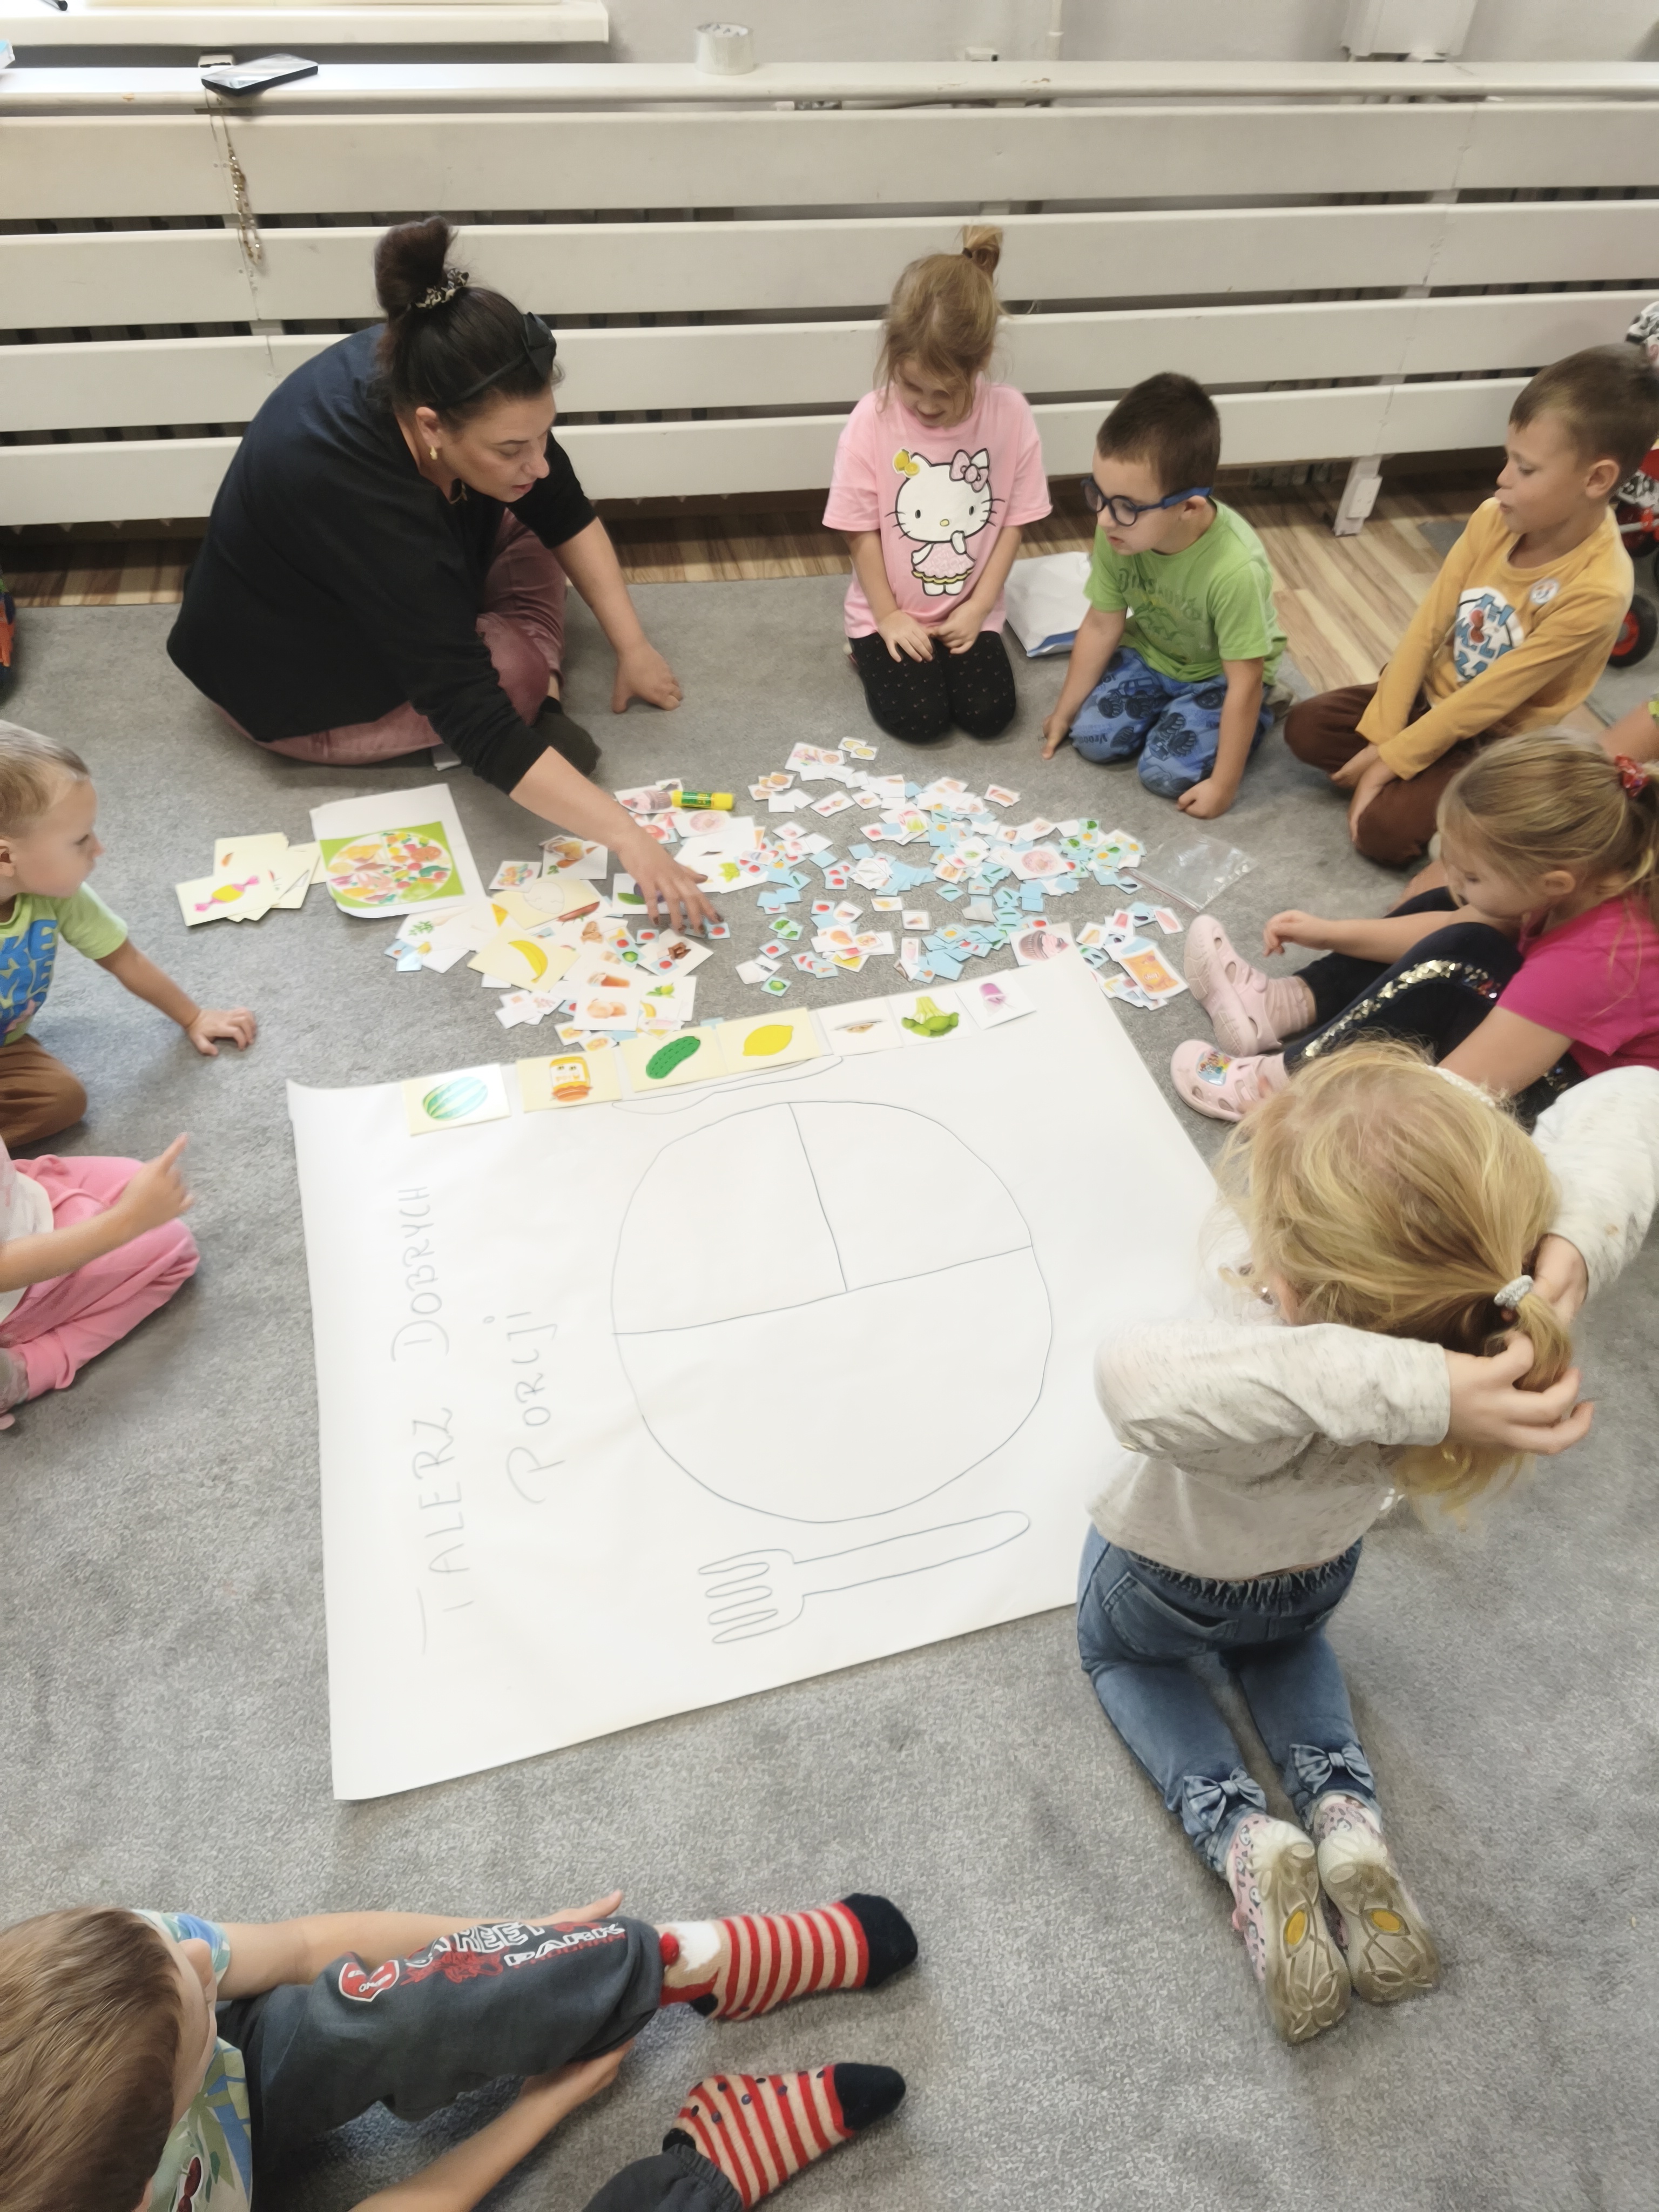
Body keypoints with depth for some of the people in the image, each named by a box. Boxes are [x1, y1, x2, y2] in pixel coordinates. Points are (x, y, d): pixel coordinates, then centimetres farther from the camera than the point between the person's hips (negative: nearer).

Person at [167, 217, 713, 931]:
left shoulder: (425, 374, -21)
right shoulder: (358, 495, -40)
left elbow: (565, 509, -7)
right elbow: (476, 721, -42)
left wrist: (632, 646, -11)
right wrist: (625, 836, -44)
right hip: (289, 684, -7)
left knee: (529, 524, -6)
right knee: (518, 669, -25)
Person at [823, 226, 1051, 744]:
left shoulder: (1009, 414, -11)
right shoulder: (872, 419, -16)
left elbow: (1013, 521, -4)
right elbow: (861, 530, -9)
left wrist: (977, 608, -9)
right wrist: (887, 617, -10)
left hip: (969, 610, 2)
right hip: (894, 612, -1)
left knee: (990, 715, -12)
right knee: (918, 720, -15)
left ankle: (947, 654, 18)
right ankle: (872, 647, 15)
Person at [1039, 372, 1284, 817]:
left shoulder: (1235, 569, -39)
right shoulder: (1118, 533, -25)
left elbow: (1244, 682, -29)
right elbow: (1102, 626, -8)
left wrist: (1224, 785, -24)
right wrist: (1064, 712, 1)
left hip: (1219, 676, -4)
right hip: (1150, 655, 4)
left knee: (1167, 773, -18)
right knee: (1092, 738, -11)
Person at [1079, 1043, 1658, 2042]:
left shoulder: (1278, 1416, -52)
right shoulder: (1504, 1314, -39)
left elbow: (1136, 1377, -74)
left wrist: (1411, 1390, -70)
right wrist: (1577, 1244, -53)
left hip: (1161, 1583, -4)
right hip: (1320, 1571, 4)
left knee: (1122, 1655, 33)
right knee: (1287, 1638, 40)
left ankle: (1242, 1835, 10)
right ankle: (1347, 1817, 16)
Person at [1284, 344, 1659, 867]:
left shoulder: (1596, 590, -28)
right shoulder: (1494, 519, -12)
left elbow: (1488, 700, -25)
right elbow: (1427, 626, -9)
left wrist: (1389, 760, -22)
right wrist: (1380, 736, -15)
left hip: (1493, 742, -6)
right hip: (1433, 696, 6)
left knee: (1383, 828, -24)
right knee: (1304, 727, -7)